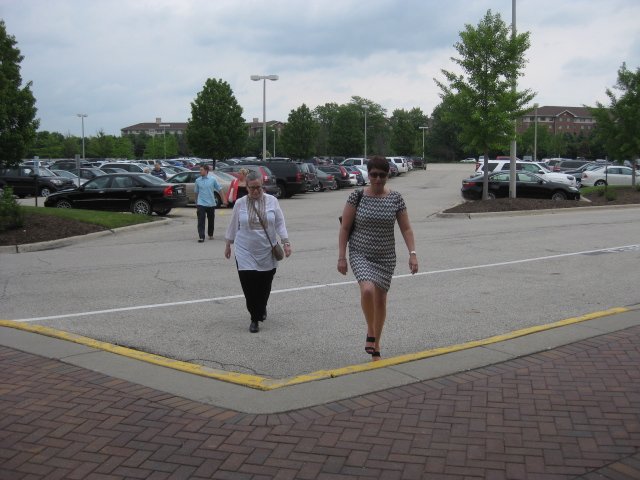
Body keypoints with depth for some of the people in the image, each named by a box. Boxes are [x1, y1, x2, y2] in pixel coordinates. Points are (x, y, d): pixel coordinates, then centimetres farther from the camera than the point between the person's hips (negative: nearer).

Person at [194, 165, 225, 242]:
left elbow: (219, 190, 4)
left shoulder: (213, 179, -2)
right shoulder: (198, 180, 2)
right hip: (201, 204, 0)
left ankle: (210, 235, 30)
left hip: (211, 204, 0)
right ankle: (201, 237, -11)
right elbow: (196, 193, 11)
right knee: (201, 221, -10)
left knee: (211, 220, 12)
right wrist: (196, 204, 14)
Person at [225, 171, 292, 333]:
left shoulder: (272, 201, -1)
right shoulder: (240, 203, -1)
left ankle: (261, 309, 38)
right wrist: (228, 245, 14)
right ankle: (255, 318, 6)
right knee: (249, 286, -7)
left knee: (265, 285, 9)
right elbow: (233, 226, 9)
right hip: (245, 253, -1)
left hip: (267, 252, 1)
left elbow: (280, 223, 2)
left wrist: (286, 242, -5)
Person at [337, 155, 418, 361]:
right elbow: (344, 228, -3)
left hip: (386, 257, 2)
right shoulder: (357, 196, -6)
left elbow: (406, 228, 3)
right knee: (367, 290, -27)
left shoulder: (396, 199, -1)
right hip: (360, 254, -2)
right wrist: (341, 257, -7)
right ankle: (370, 332, -1)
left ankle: (376, 345, 26)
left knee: (380, 300, 7)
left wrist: (413, 253, -8)